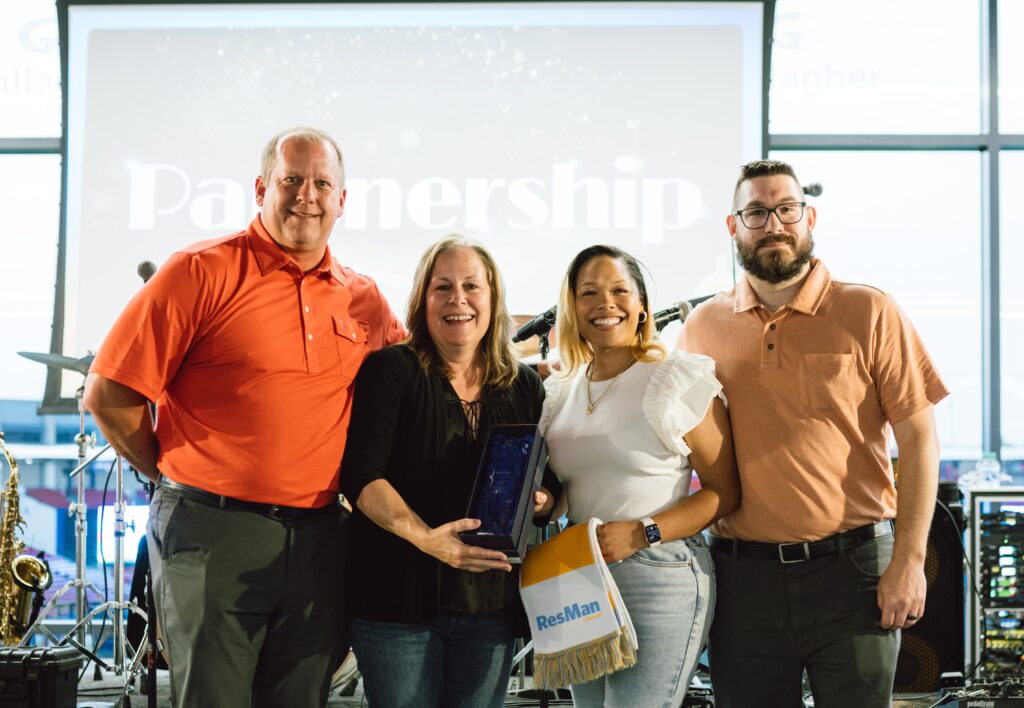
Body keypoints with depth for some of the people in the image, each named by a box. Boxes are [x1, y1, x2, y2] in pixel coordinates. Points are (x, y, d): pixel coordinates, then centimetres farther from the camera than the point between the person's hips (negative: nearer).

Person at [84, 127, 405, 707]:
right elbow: (110, 396, -6)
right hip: (213, 533, -5)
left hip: (318, 543, 5)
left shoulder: (362, 299, 9)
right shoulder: (202, 272, -5)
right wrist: (175, 475, 2)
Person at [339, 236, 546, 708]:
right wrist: (425, 537, -25)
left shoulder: (524, 386, 10)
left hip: (492, 601, 4)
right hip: (398, 596, -4)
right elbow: (360, 475, -11)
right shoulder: (390, 371, -3)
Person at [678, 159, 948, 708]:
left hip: (852, 570, -2)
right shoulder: (702, 327, 7)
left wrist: (909, 560, -9)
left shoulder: (868, 313, -1)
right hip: (743, 575, 2)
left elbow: (918, 439, -2)